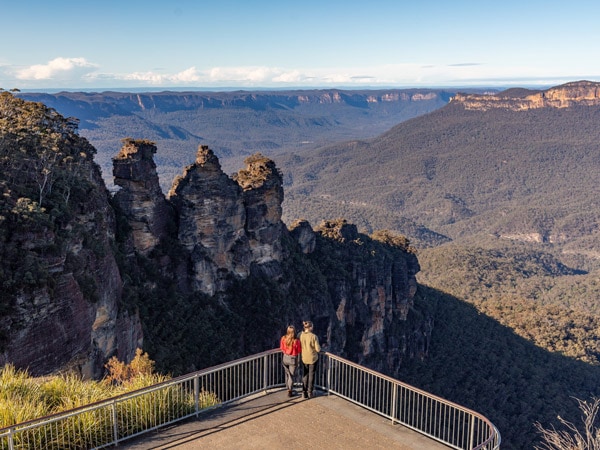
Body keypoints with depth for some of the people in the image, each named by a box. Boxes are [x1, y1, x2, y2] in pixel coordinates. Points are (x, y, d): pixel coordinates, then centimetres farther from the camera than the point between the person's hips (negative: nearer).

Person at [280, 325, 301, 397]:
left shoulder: (283, 338, -15)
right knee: (291, 375, 11)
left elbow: (282, 348, 0)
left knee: (287, 374, 23)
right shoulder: (296, 341, -26)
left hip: (285, 357, 4)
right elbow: (299, 351, -12)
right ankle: (290, 392, 16)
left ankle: (289, 389, 37)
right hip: (293, 359, -4)